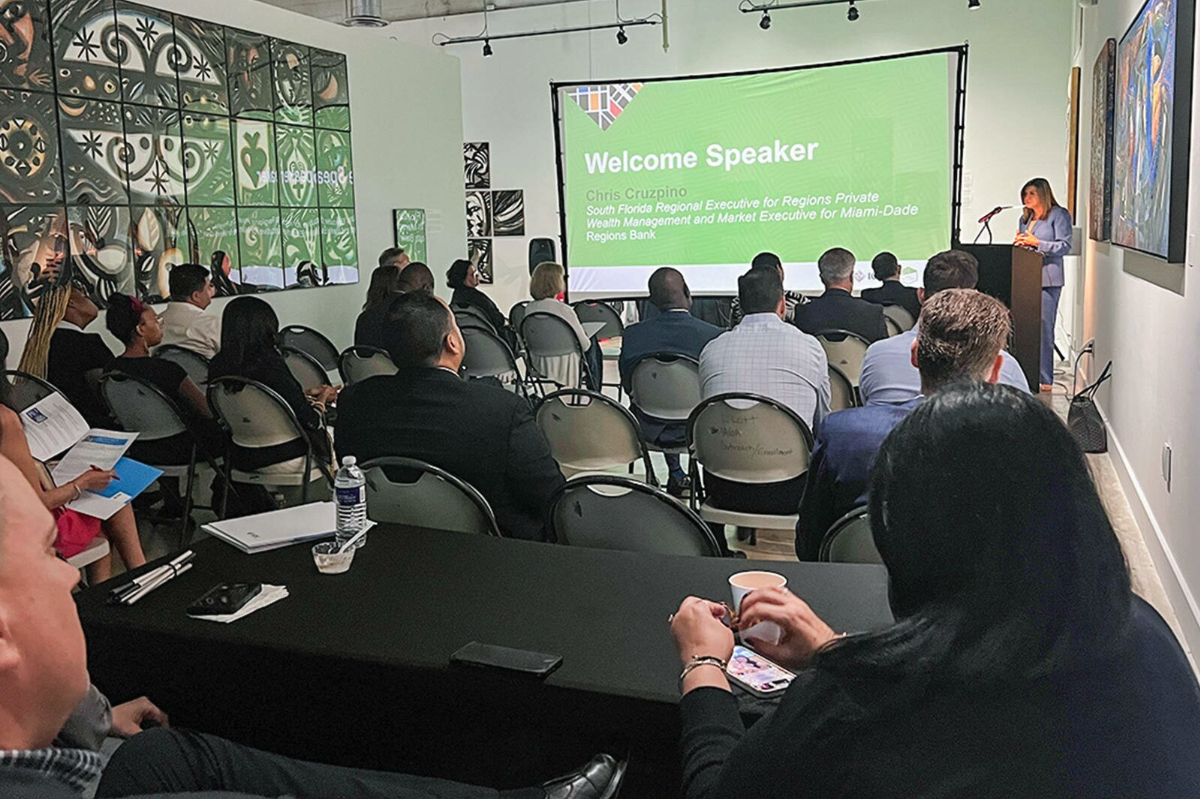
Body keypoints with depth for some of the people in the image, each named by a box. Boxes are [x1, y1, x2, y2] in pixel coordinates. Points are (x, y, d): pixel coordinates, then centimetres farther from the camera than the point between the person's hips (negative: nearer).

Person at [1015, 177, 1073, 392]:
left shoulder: (1059, 215, 0)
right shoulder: (1025, 217, 21)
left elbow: (1065, 245, -6)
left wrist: (1036, 242, -14)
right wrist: (1019, 242, 5)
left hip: (1047, 279, -7)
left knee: (1043, 327, -9)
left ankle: (1045, 380, -5)